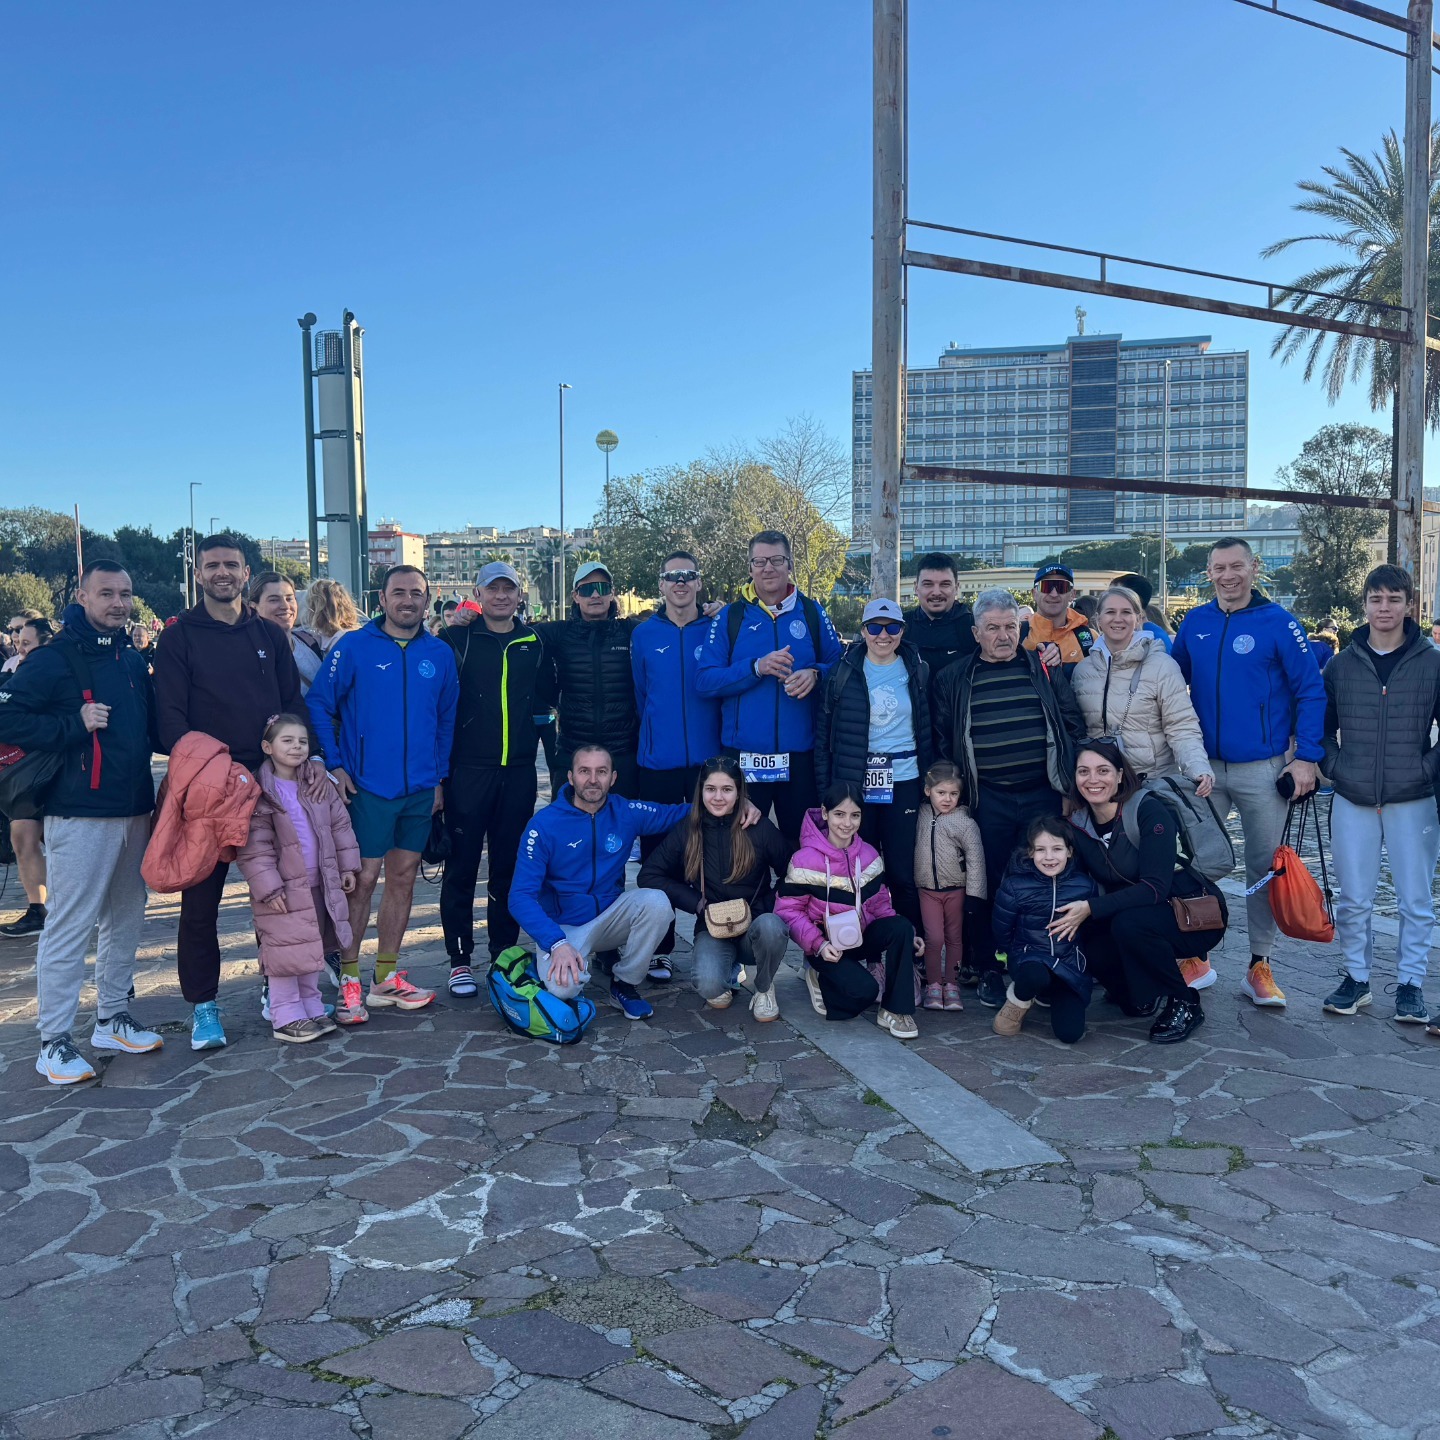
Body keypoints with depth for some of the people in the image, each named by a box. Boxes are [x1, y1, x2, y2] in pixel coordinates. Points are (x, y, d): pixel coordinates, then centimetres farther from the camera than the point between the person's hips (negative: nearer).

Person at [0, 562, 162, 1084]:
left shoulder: (134, 661, 13)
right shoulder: (54, 658, -6)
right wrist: (75, 724, -18)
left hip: (134, 810, 7)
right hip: (80, 814, -7)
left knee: (126, 919, 13)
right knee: (70, 926, -4)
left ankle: (112, 1018, 27)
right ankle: (54, 1042, 6)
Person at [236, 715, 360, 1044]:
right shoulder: (261, 793, -13)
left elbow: (340, 826, 12)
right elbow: (254, 848, -15)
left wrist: (347, 866, 9)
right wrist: (268, 887, -18)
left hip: (319, 886, 6)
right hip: (282, 890, -6)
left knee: (311, 949, 16)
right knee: (285, 949, -2)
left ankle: (310, 1007, 28)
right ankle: (286, 1017, 10)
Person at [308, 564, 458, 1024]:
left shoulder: (440, 654, 7)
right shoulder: (353, 647, -4)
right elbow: (319, 705, -3)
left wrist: (440, 776, 8)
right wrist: (334, 765, -9)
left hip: (421, 788, 4)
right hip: (367, 786, -4)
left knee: (403, 878, 10)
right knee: (363, 880, -3)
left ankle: (386, 978, 21)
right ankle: (349, 981, 8)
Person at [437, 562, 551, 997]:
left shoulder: (534, 642, 12)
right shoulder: (458, 638, 1)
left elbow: (544, 696, 18)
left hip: (519, 770, 3)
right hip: (468, 769, -3)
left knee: (509, 867, 11)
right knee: (461, 867, 0)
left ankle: (504, 953, 22)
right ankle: (460, 960, 10)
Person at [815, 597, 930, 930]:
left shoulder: (917, 672, 5)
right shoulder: (844, 671, 1)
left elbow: (928, 731, 10)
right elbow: (823, 732, 2)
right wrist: (825, 788, -3)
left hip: (903, 784, 0)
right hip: (853, 782, 0)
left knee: (903, 873, 3)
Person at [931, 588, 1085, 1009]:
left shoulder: (1045, 669, 7)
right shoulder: (955, 679, 7)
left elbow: (1073, 723, 10)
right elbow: (942, 740, 10)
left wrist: (1070, 776, 4)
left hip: (1043, 795, 1)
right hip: (988, 800, 0)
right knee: (990, 884, 4)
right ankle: (988, 970, 15)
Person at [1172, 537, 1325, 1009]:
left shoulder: (1279, 623, -6)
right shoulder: (1194, 623, 4)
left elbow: (1311, 692, -5)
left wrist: (1307, 757, -10)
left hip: (1264, 770, -3)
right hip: (1203, 767, 3)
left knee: (1264, 866, 6)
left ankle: (1259, 966, 17)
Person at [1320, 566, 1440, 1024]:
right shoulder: (1341, 665, 4)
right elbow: (1321, 726, 12)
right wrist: (1334, 768, 0)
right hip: (1353, 802, 1)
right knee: (1353, 899, 7)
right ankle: (1355, 977, 21)